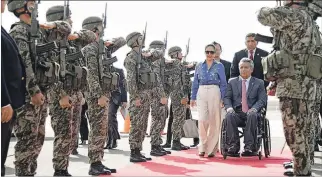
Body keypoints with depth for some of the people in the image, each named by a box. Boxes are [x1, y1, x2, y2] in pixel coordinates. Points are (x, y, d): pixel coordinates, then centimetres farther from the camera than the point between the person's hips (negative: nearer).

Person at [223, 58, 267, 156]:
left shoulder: (259, 83, 16)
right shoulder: (232, 82, 20)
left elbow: (262, 100, 5)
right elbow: (227, 97, 11)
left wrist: (254, 109, -15)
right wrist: (229, 107, -11)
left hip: (251, 113, -1)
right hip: (236, 113, 1)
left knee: (252, 116, -36)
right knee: (229, 116, -33)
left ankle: (250, 147, -35)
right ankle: (233, 145, -28)